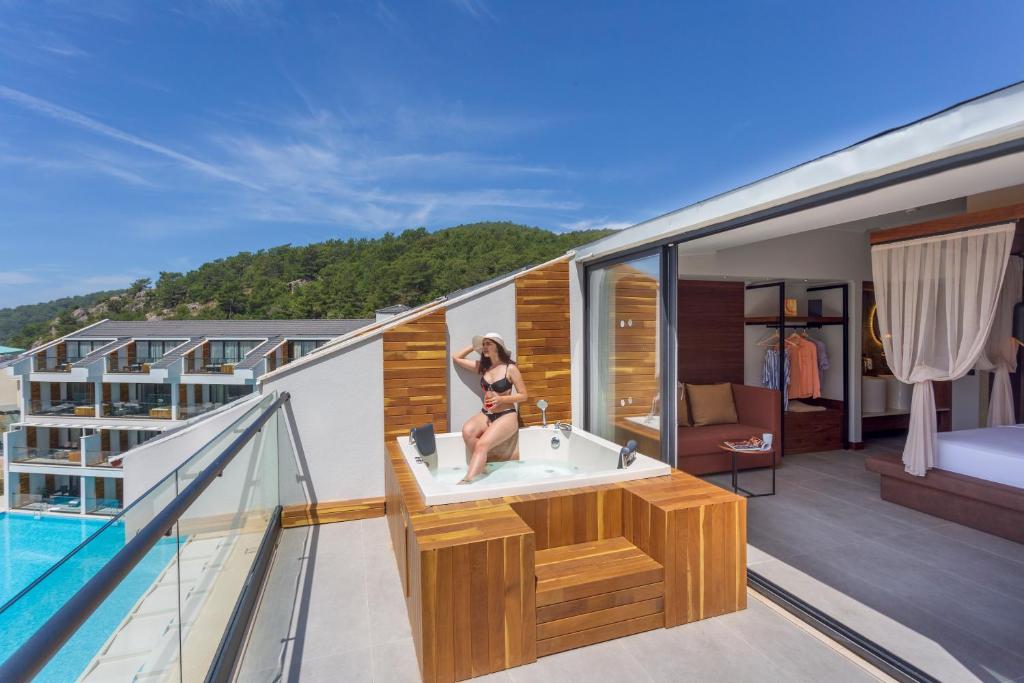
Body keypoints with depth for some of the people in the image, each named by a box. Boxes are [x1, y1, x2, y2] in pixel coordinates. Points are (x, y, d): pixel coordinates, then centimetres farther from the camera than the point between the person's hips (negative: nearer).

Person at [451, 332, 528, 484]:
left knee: (482, 444, -29)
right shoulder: (482, 367, 9)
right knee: (467, 431, -28)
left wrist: (501, 399, -18)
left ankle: (467, 480, -35)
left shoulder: (510, 369, -7)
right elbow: (456, 358, 17)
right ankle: (479, 469, -15)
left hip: (506, 416, -5)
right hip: (486, 414, 5)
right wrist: (474, 346, 9)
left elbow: (523, 395, -5)